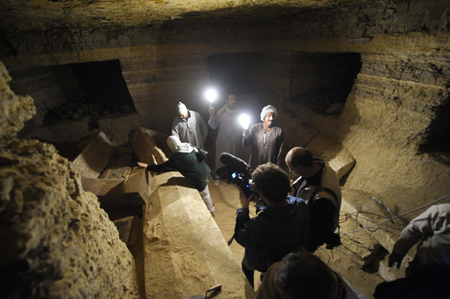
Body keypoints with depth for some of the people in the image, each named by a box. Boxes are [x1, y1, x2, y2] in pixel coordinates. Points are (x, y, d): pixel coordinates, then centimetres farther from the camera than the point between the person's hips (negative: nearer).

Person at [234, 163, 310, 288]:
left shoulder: (258, 226, -47)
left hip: (264, 265, -4)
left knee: (246, 266, 31)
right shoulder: (301, 206, -33)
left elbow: (240, 237, -23)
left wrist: (244, 207, -18)